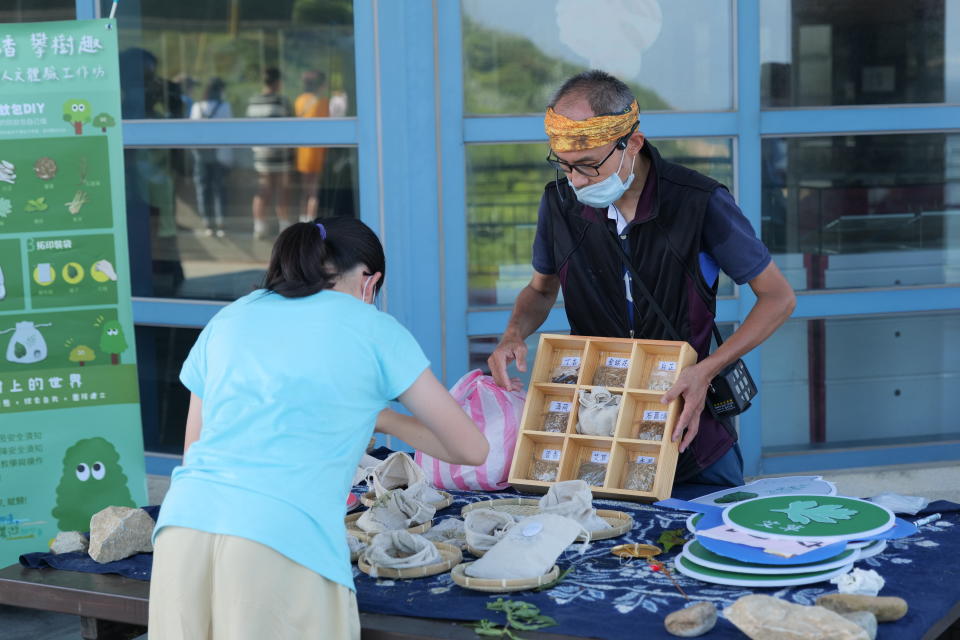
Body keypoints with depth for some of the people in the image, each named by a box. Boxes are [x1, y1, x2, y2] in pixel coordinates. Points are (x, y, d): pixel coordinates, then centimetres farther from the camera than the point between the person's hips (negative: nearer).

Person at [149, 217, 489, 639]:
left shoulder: (227, 320, 22)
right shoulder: (376, 330, 13)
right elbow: (472, 448, 17)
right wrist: (385, 420, 34)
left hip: (183, 527, 4)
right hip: (287, 543, -4)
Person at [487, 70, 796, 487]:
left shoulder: (700, 202, -17)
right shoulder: (560, 202, -6)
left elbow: (778, 298, -9)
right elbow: (542, 289, 13)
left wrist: (707, 370, -22)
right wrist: (513, 335, -10)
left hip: (690, 422, -2)